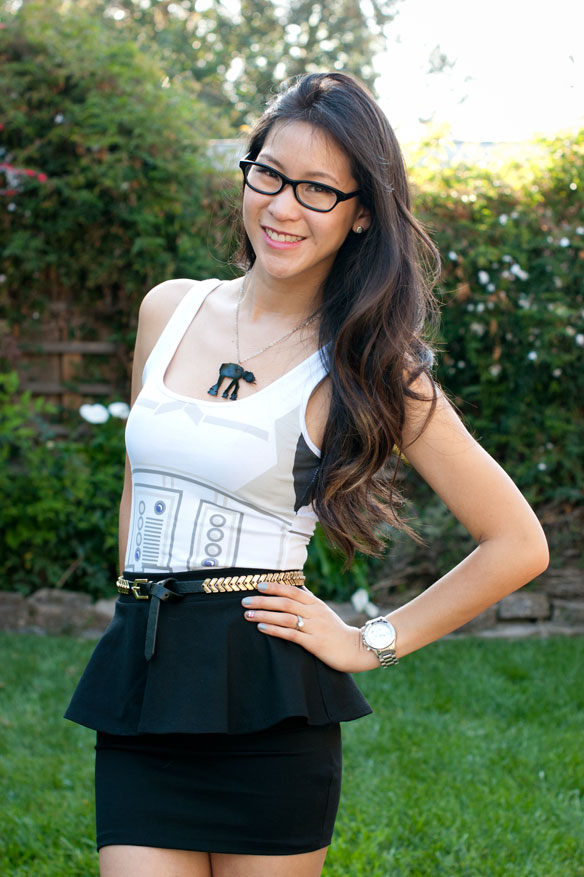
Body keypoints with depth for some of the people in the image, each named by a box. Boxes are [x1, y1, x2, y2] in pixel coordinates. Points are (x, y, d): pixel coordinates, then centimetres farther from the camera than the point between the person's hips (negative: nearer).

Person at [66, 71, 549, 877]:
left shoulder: (366, 366, -5)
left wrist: (371, 644, -3)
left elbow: (518, 545, -4)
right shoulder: (168, 311, 8)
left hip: (265, 701, -3)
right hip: (139, 690, 4)